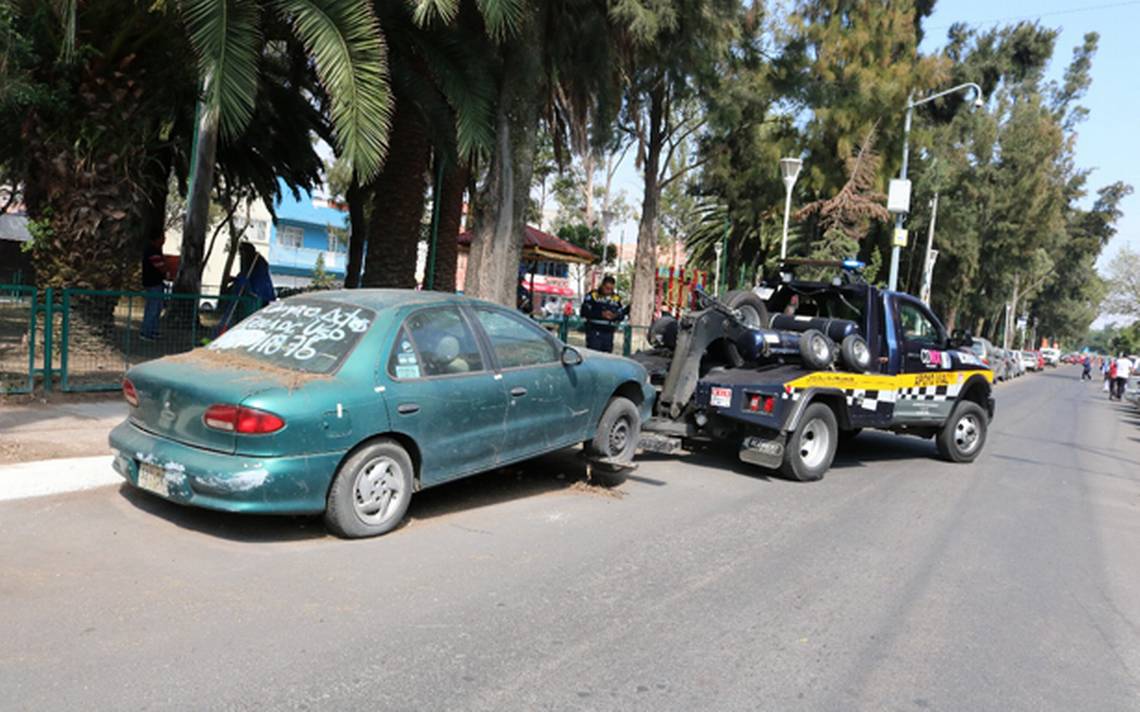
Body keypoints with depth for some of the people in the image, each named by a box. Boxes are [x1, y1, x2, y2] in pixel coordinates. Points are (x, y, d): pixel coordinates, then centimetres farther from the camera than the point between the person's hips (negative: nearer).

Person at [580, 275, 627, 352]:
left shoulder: (616, 298, 14)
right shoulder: (593, 295, 0)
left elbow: (621, 315, 15)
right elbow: (584, 312, -9)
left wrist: (616, 315, -10)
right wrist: (601, 314, -17)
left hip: (609, 334, 5)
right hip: (594, 332, -4)